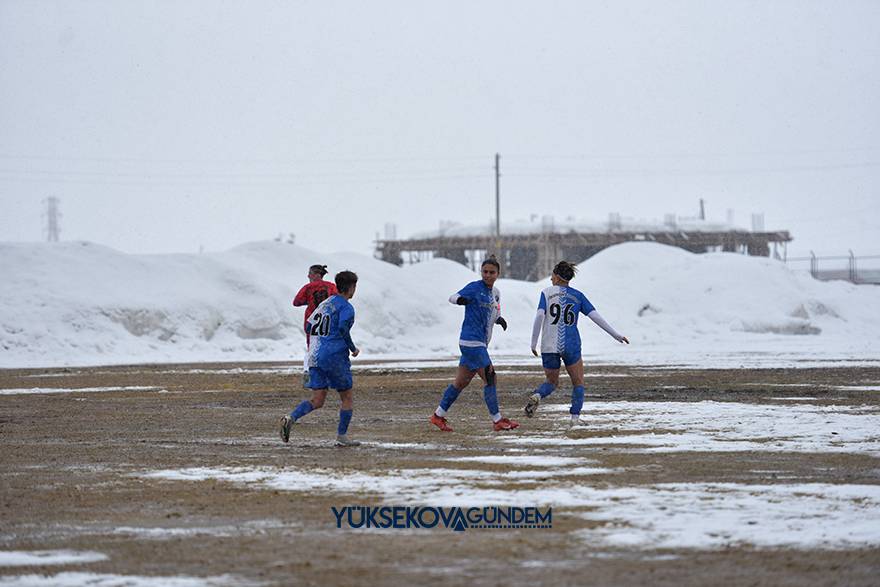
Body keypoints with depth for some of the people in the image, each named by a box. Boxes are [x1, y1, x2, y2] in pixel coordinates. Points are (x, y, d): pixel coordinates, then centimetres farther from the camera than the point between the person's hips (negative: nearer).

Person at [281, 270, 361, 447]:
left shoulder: (325, 303, 17)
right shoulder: (346, 308, -7)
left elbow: (309, 326, 18)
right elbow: (343, 329, -21)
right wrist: (353, 349, -8)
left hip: (315, 357, 7)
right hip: (335, 356, -7)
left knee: (317, 401, 3)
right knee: (347, 398, 8)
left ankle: (291, 418, -20)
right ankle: (342, 436, 7)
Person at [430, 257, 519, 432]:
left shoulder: (495, 293, 14)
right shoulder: (475, 287, -8)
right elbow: (453, 297, -12)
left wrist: (499, 319, 2)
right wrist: (460, 299, -36)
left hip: (480, 342, 8)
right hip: (471, 341, -8)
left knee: (461, 382, 12)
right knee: (489, 377, -10)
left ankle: (438, 415, 21)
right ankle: (497, 420, -5)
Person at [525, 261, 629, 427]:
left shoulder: (547, 293, 3)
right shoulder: (577, 296, 7)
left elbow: (539, 316, -9)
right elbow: (595, 316, 2)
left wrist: (533, 343, -4)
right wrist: (616, 334, 7)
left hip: (549, 347, 1)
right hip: (571, 347, -1)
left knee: (552, 382, 18)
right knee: (578, 383, 12)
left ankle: (536, 396, -12)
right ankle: (575, 418, -2)